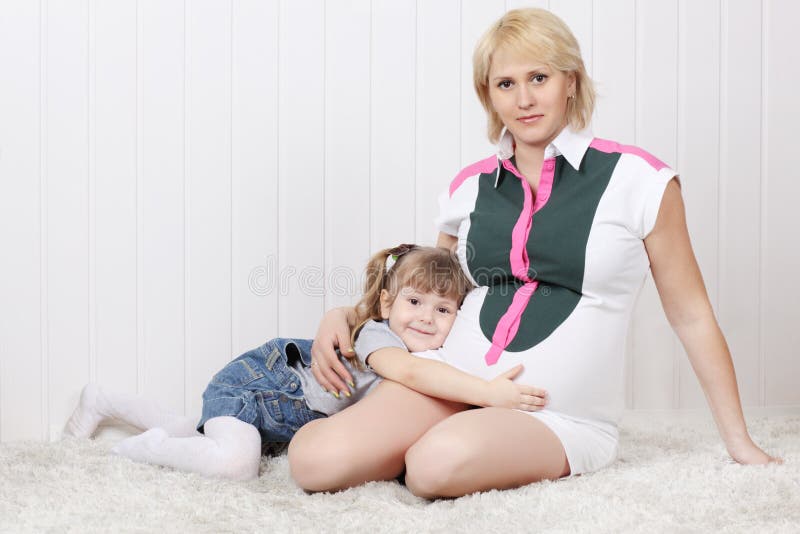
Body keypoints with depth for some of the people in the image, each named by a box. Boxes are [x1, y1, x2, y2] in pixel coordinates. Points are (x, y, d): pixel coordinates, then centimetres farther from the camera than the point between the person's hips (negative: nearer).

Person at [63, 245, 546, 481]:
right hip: (254, 380, -9)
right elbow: (410, 371, -54)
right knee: (235, 464, -35)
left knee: (200, 440, 26)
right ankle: (148, 447, -6)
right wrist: (489, 392, -59)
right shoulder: (377, 337, -33)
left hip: (287, 416, 9)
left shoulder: (436, 358, -8)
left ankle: (105, 403, 44)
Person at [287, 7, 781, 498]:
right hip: (453, 381, 4)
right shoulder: (470, 187, 9)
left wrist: (739, 441, 5)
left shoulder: (637, 179, -3)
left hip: (560, 418, -3)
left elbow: (691, 315, 3)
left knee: (439, 463, -35)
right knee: (315, 461, -22)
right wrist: (344, 317, 5)